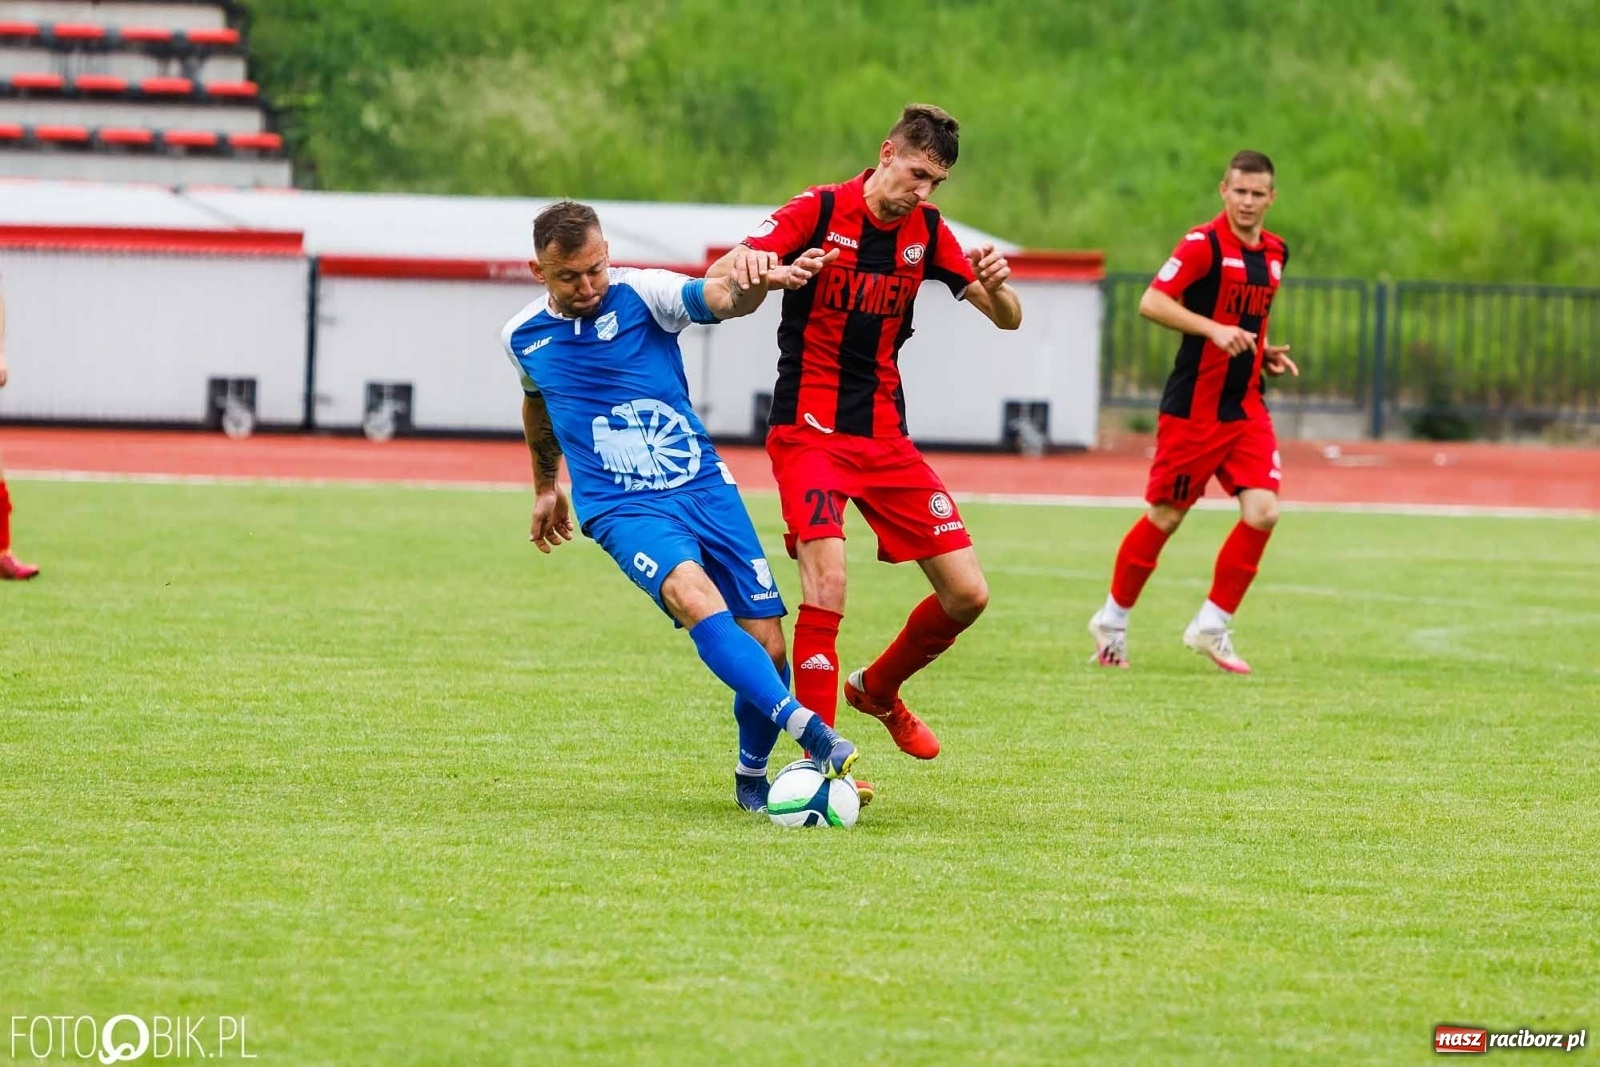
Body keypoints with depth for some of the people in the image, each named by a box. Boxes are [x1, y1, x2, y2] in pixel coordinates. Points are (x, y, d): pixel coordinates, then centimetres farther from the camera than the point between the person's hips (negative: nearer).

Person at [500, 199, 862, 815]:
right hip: (623, 510, -1)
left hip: (706, 488, 1)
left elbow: (717, 298, -24)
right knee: (691, 593, -32)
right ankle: (807, 729, -44)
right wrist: (545, 487, 38)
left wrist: (758, 284, -46)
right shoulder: (523, 337, 6)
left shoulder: (642, 294, -4)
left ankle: (752, 777, 22)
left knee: (765, 644, -5)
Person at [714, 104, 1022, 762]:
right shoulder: (819, 211, -9)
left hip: (885, 437, 5)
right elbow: (719, 276, -20)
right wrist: (741, 265, -46)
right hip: (808, 431, -5)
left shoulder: (927, 232, 5)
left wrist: (996, 284, -18)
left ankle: (878, 690, 27)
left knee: (967, 593, 0)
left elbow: (1007, 319, 6)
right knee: (826, 581, -24)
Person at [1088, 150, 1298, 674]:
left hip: (1247, 409, 6)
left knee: (1263, 511, -9)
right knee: (1165, 517, 2)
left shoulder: (1274, 252, 11)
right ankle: (1112, 621, 22)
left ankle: (1212, 626, 4)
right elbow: (1152, 302, -23)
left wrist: (1267, 355, 9)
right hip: (1193, 408, -6)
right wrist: (1214, 330, -32)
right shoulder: (1204, 244, -12)